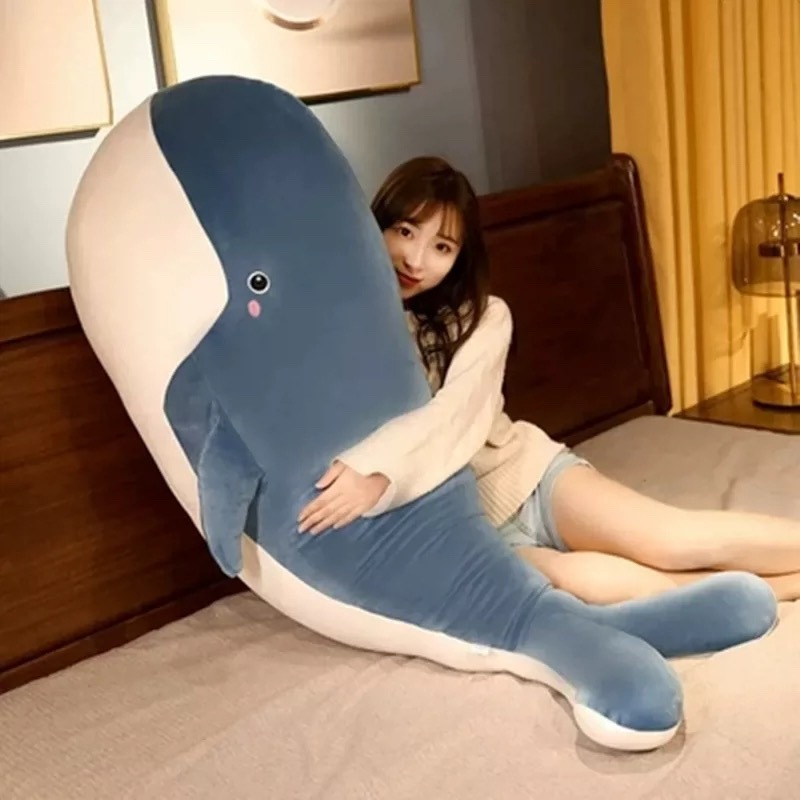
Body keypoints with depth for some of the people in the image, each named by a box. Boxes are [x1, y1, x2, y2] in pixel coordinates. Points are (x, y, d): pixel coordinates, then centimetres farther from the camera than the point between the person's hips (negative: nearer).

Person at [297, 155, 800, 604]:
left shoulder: (482, 317, 1)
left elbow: (458, 415, -16)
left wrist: (382, 477, -34)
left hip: (528, 475, 3)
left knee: (679, 539, -21)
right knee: (586, 582, -29)